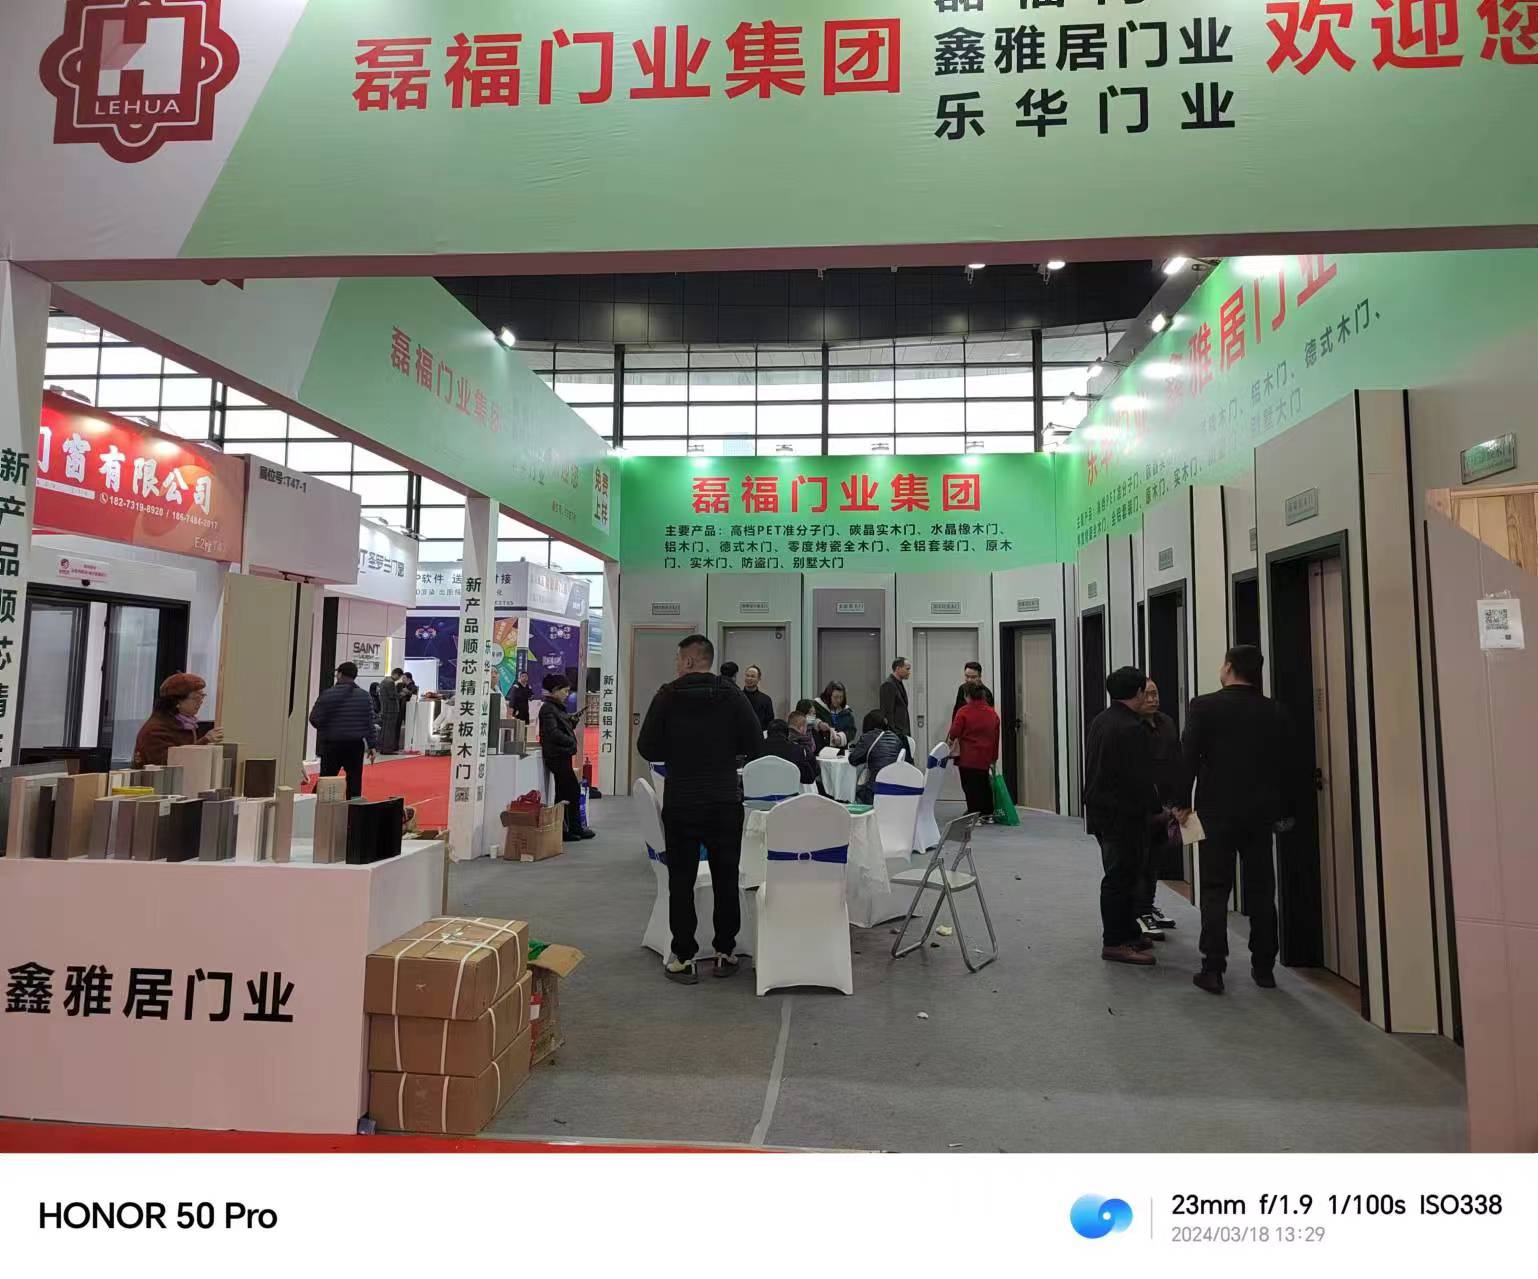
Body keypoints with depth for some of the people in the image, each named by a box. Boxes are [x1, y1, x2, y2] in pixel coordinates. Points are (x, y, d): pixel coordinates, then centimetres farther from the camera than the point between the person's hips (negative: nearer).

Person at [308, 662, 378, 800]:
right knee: (354, 780, 6)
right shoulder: (364, 696, 2)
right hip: (355, 745, 2)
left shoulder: (327, 695, -6)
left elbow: (315, 720, -6)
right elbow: (370, 723, 2)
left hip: (332, 744, -2)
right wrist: (372, 745, 6)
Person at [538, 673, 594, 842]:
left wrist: (572, 721, 5)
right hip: (557, 756, -10)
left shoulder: (557, 707, 18)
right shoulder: (548, 708, -13)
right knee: (573, 791, -7)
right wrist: (571, 741, -13)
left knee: (563, 793, 12)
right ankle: (575, 828, 0)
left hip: (561, 756, 10)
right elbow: (553, 732, -22)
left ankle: (561, 830, 17)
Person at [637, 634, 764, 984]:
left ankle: (683, 959, 11)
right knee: (726, 879, 12)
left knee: (681, 881, 8)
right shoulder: (733, 695, -2)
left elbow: (647, 748, -5)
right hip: (725, 801, 1)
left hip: (680, 802, -1)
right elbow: (755, 745, -3)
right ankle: (725, 954, 19)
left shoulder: (667, 696, -6)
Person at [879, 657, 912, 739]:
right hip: (895, 733, -9)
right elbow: (887, 712, -18)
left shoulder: (900, 683, 16)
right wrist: (894, 733, -20)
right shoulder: (888, 684, -13)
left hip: (903, 732, 9)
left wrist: (908, 732, 15)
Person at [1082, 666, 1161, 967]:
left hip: (1100, 810, 10)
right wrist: (1155, 806, -6)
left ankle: (1128, 933, 27)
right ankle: (1115, 942, 4)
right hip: (1124, 815, -10)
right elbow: (1140, 778, -21)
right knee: (1121, 877, -2)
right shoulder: (1132, 728, -20)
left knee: (1122, 875, 18)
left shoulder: (1099, 721, 10)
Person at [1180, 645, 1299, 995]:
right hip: (1261, 812, 3)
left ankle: (1213, 969, 0)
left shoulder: (1204, 706, -8)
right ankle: (1264, 968, 18)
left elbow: (1188, 757, -12)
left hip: (1217, 811, -3)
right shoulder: (1275, 712, 3)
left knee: (1215, 890, 2)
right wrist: (1287, 809, 16)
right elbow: (1290, 765, 6)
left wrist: (1182, 803, -3)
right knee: (1261, 891, 11)